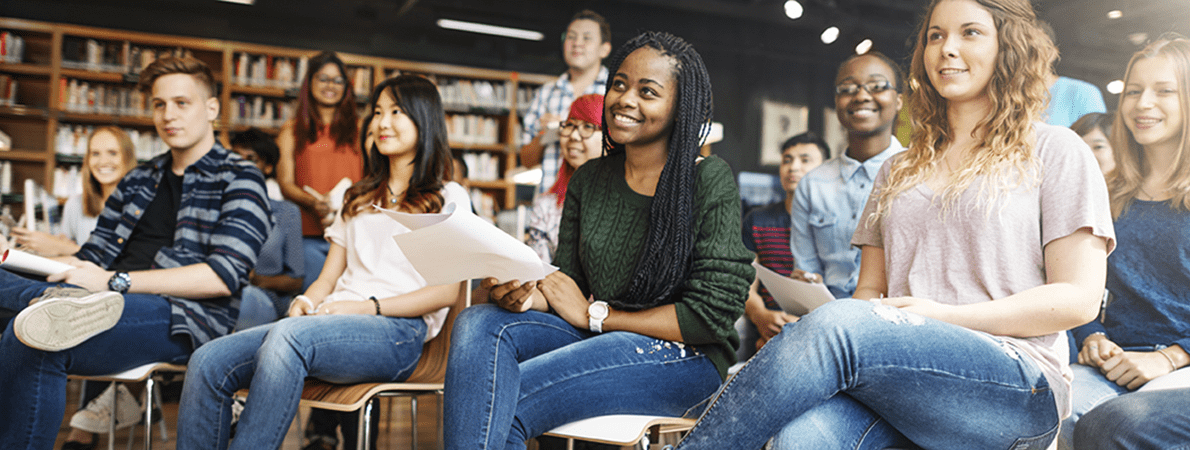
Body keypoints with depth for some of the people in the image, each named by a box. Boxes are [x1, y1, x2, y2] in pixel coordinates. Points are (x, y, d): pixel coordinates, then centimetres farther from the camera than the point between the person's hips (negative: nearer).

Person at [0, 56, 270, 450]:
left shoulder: (239, 179, 3)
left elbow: (224, 277, -10)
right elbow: (93, 258, 24)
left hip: (186, 317, -6)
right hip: (114, 307, 7)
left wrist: (115, 282, -14)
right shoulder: (139, 181, 25)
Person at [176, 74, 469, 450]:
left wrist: (369, 306, -12)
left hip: (397, 331, -5)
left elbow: (446, 291, -1)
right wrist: (306, 302, -1)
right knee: (209, 362, -19)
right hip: (333, 322, 6)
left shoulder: (447, 197, 12)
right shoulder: (359, 198, 30)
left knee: (289, 336, -37)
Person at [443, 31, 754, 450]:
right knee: (479, 324, -22)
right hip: (598, 337, 6)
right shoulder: (588, 180, 10)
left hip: (684, 357, -5)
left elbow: (712, 314, -13)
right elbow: (566, 282, 10)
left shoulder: (709, 180, -7)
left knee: (503, 405, -25)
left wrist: (594, 315, -9)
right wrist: (526, 293, -15)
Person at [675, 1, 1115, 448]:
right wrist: (867, 314, -3)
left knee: (836, 326, -33)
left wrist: (943, 315, -9)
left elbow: (1079, 298, 1)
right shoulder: (899, 170, 25)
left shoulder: (1054, 151, 10)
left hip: (1018, 388, -3)